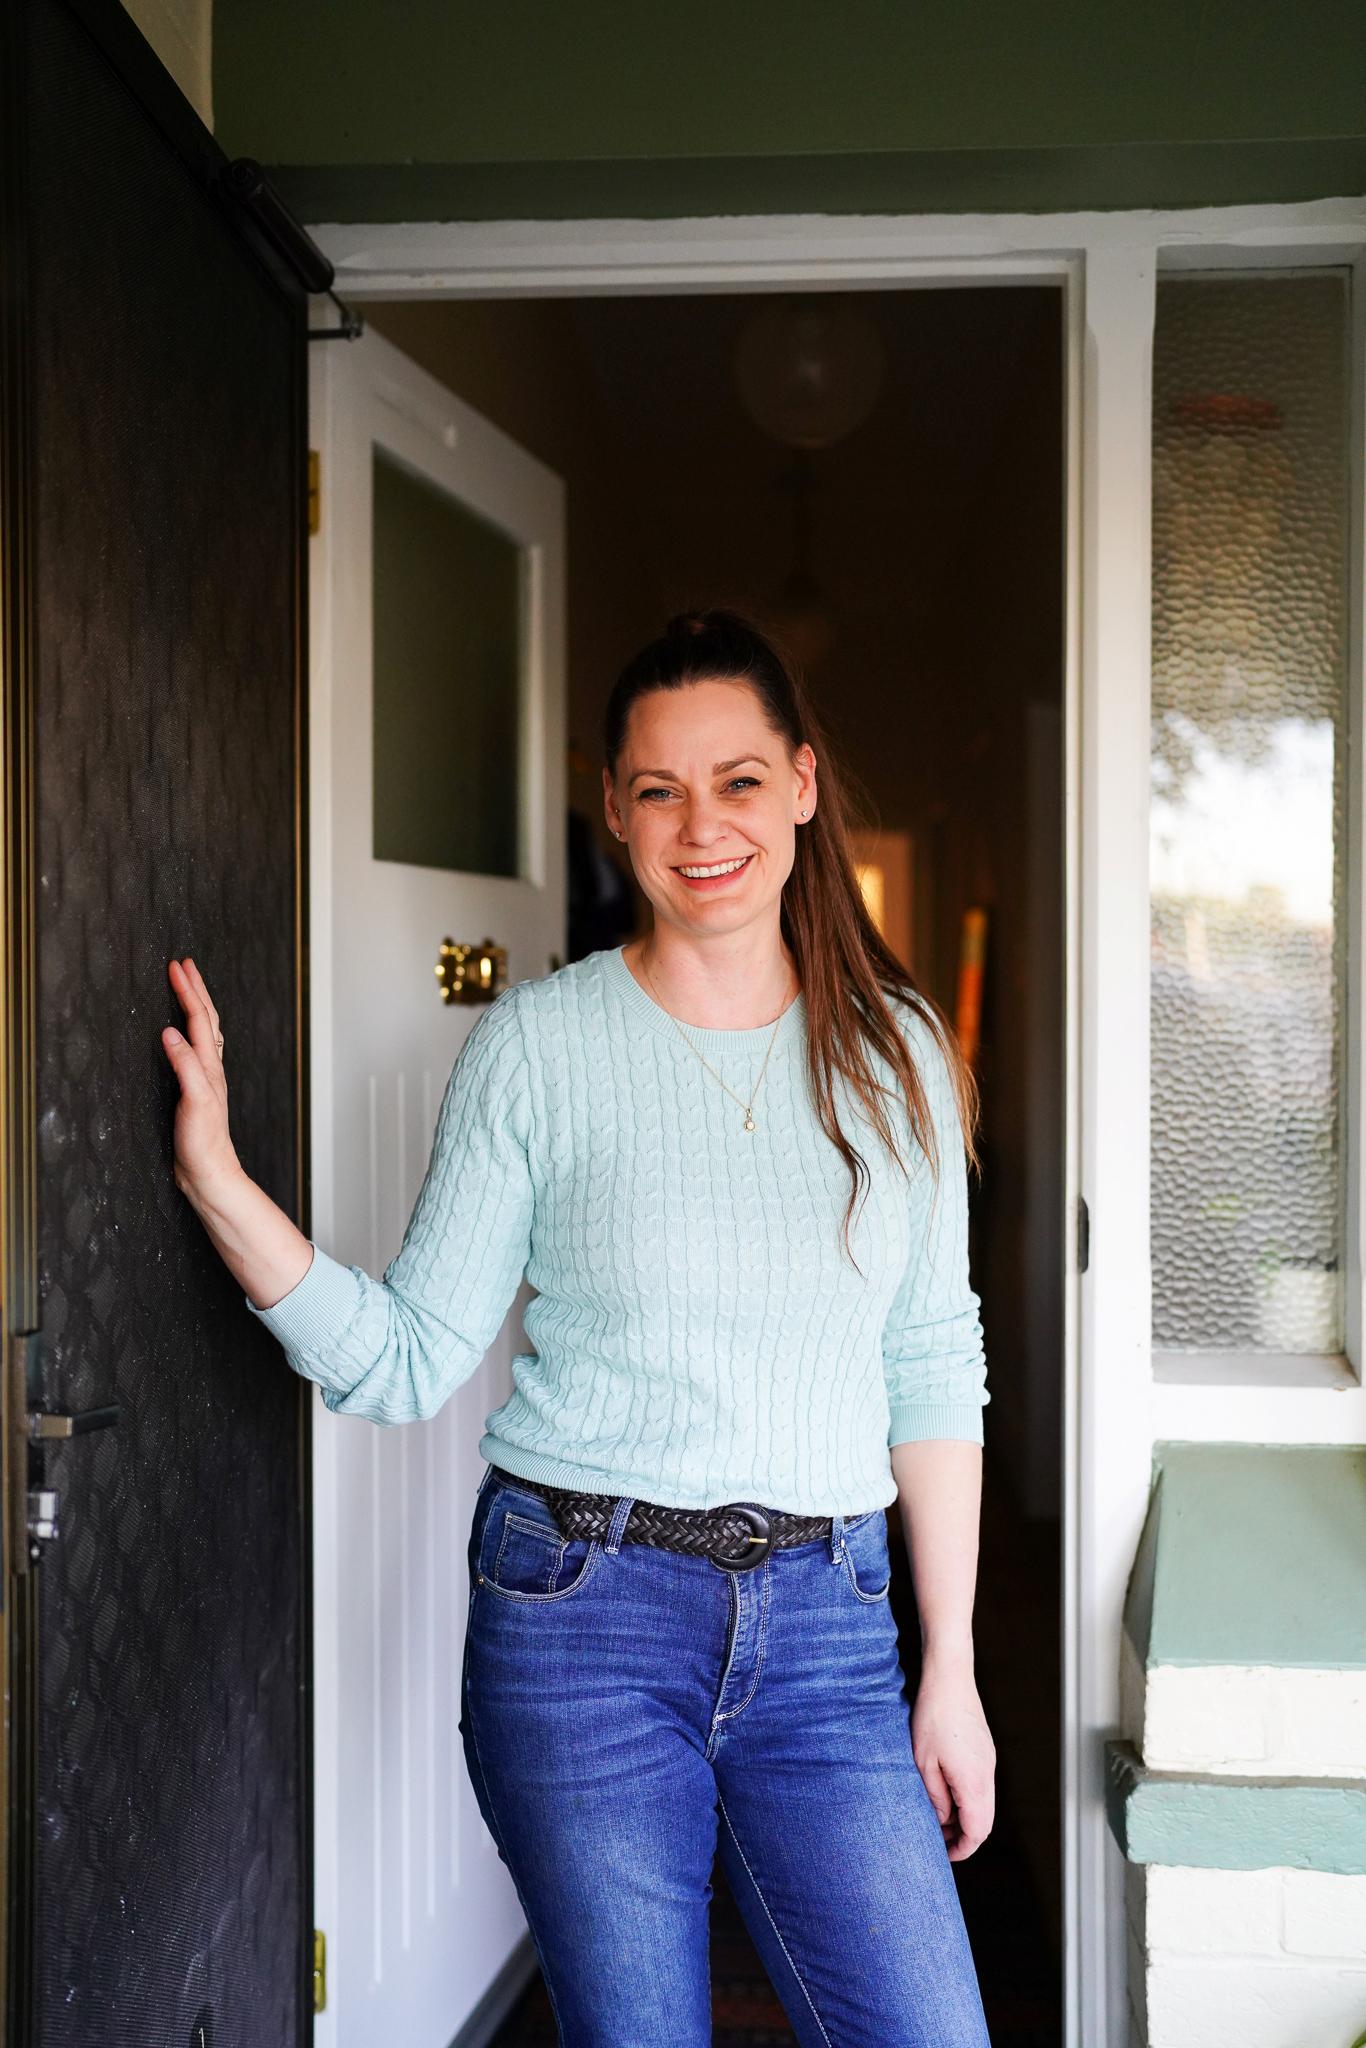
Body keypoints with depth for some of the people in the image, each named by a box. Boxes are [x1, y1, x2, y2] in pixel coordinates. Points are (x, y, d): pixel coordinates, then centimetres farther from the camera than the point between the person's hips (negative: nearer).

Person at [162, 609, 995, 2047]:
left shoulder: (895, 1051, 4)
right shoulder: (537, 1042, -3)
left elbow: (932, 1373, 8)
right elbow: (406, 1363, -4)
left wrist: (952, 1670, 7)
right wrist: (216, 1181, -16)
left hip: (820, 1621, 2)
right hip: (583, 1611, -2)